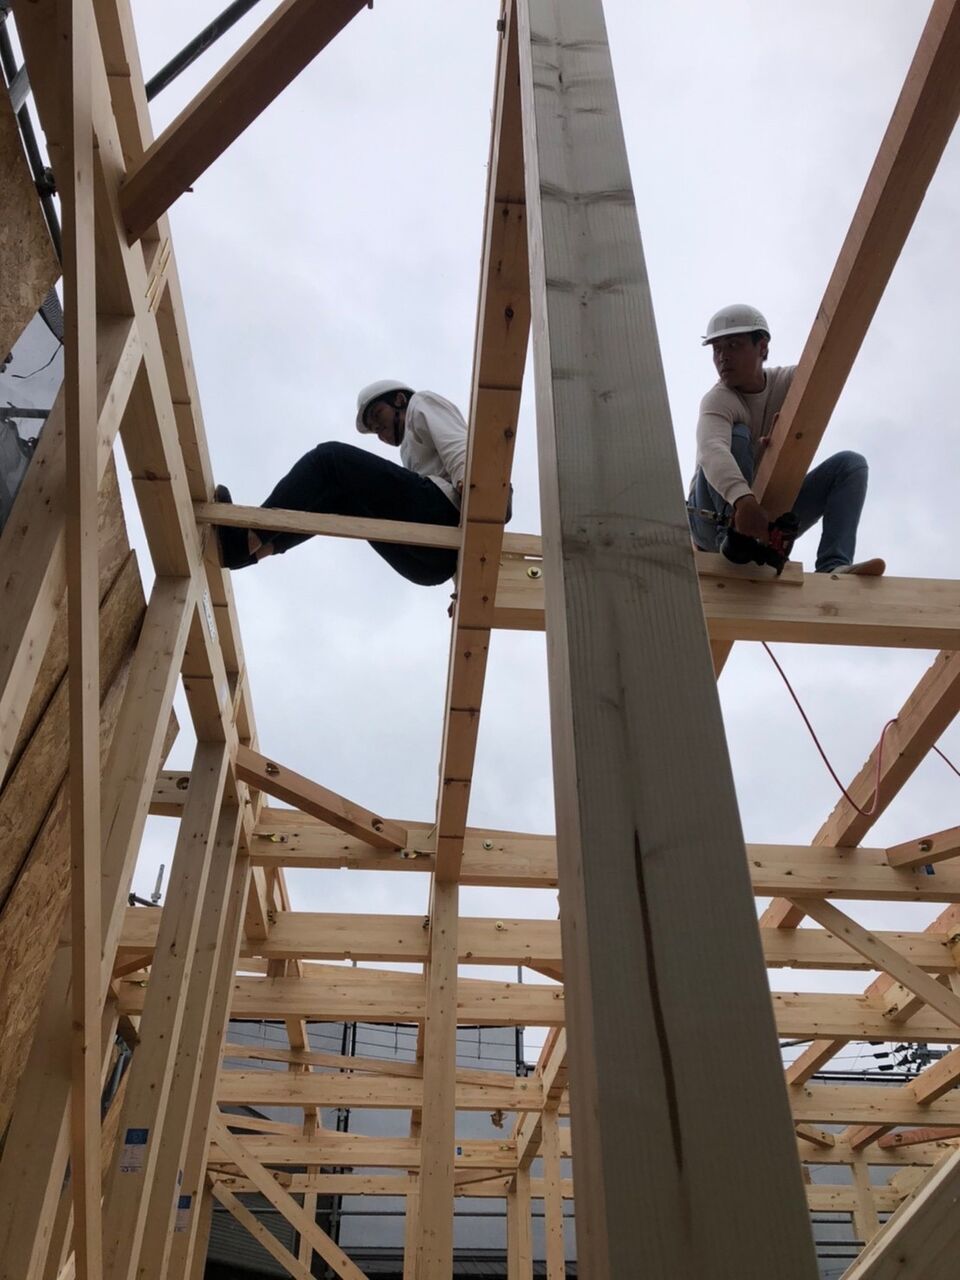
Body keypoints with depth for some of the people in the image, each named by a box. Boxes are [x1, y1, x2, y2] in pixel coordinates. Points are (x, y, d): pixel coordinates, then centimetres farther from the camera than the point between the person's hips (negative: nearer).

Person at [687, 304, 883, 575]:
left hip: (770, 514, 5)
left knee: (851, 464, -8)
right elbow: (712, 451, -41)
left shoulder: (786, 381, 0)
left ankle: (832, 566, -28)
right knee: (736, 435, -26)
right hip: (716, 512, -5)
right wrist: (743, 500, -60)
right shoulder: (718, 401, -19)